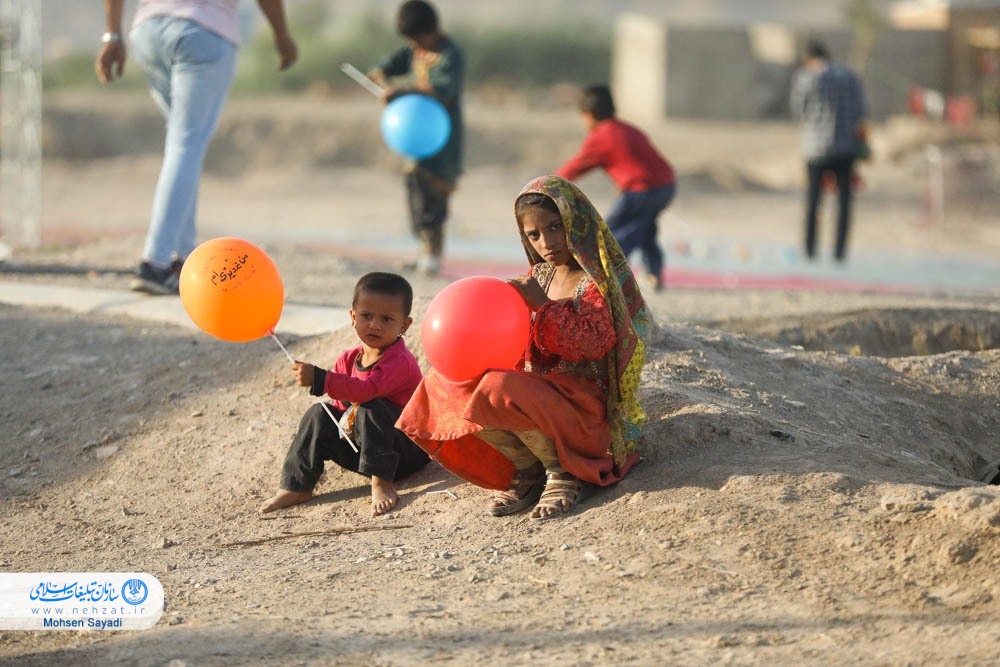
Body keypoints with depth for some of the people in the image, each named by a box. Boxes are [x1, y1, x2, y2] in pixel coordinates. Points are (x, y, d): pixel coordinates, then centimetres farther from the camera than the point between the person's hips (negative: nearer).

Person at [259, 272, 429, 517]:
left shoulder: (399, 362, -22)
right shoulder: (350, 359, 5)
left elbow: (367, 390, -39)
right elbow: (342, 403, 15)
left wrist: (319, 379, -45)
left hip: (408, 450, -8)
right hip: (360, 444, 8)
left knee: (371, 409, -32)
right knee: (320, 414, -5)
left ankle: (381, 483, -31)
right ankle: (297, 487, -3)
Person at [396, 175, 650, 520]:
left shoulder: (598, 280, -9)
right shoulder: (540, 276, 13)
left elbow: (592, 343, -22)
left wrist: (541, 306, -23)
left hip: (584, 399, -8)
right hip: (539, 386, 8)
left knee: (499, 389, -33)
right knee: (445, 380, -3)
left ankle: (563, 472, -12)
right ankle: (527, 468, -2)